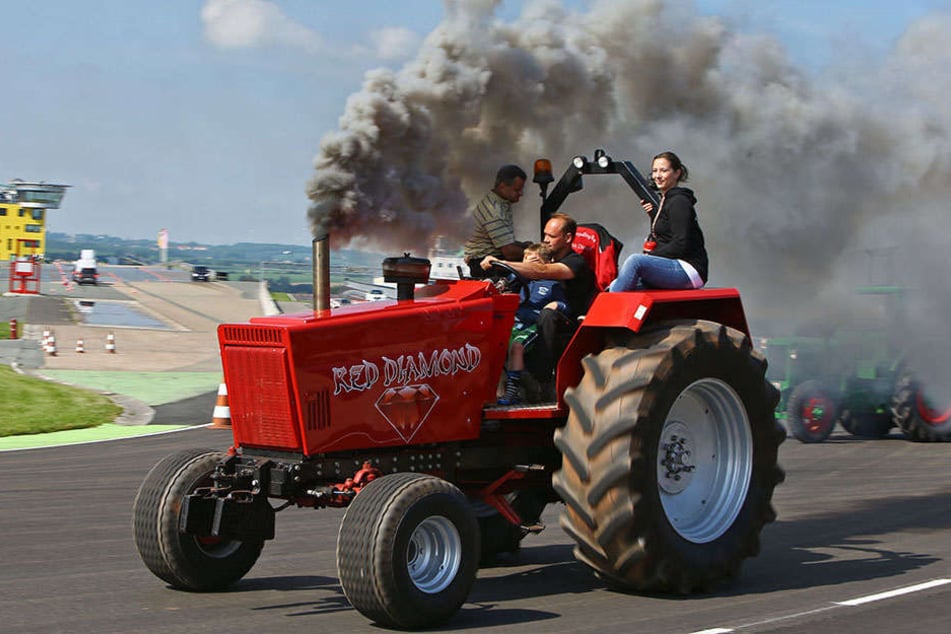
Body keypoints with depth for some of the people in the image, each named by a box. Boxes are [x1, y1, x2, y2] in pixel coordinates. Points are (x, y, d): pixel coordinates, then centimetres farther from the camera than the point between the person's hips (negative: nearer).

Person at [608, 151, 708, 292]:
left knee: (635, 260, -29)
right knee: (615, 286, -4)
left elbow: (680, 245, -17)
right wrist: (653, 214, 10)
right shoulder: (664, 200, 18)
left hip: (689, 269, -9)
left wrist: (649, 257, -12)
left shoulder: (679, 202, -9)